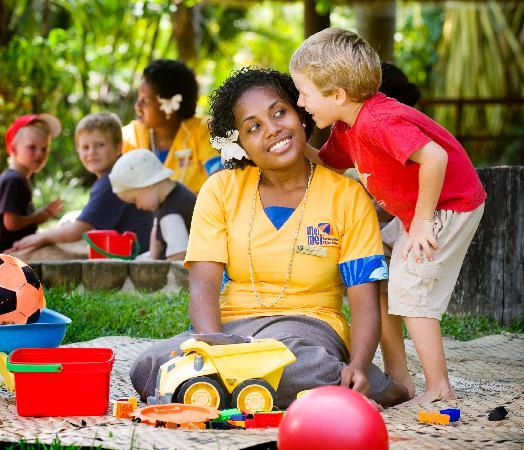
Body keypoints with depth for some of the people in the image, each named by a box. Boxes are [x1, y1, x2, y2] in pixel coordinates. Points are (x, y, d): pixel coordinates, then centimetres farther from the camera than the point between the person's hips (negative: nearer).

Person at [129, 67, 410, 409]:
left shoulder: (347, 196, 1)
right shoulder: (221, 190, 6)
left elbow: (365, 303, -4)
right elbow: (204, 284, -4)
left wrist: (359, 366, -25)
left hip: (309, 326, -3)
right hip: (232, 326, 4)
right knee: (148, 369, -30)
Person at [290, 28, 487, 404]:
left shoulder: (377, 122, -30)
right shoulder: (348, 127, 3)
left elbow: (434, 157, -38)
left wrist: (423, 221, -29)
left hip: (449, 205, -10)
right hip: (412, 211, 10)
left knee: (408, 291, -12)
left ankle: (440, 390, -2)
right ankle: (398, 379, 16)